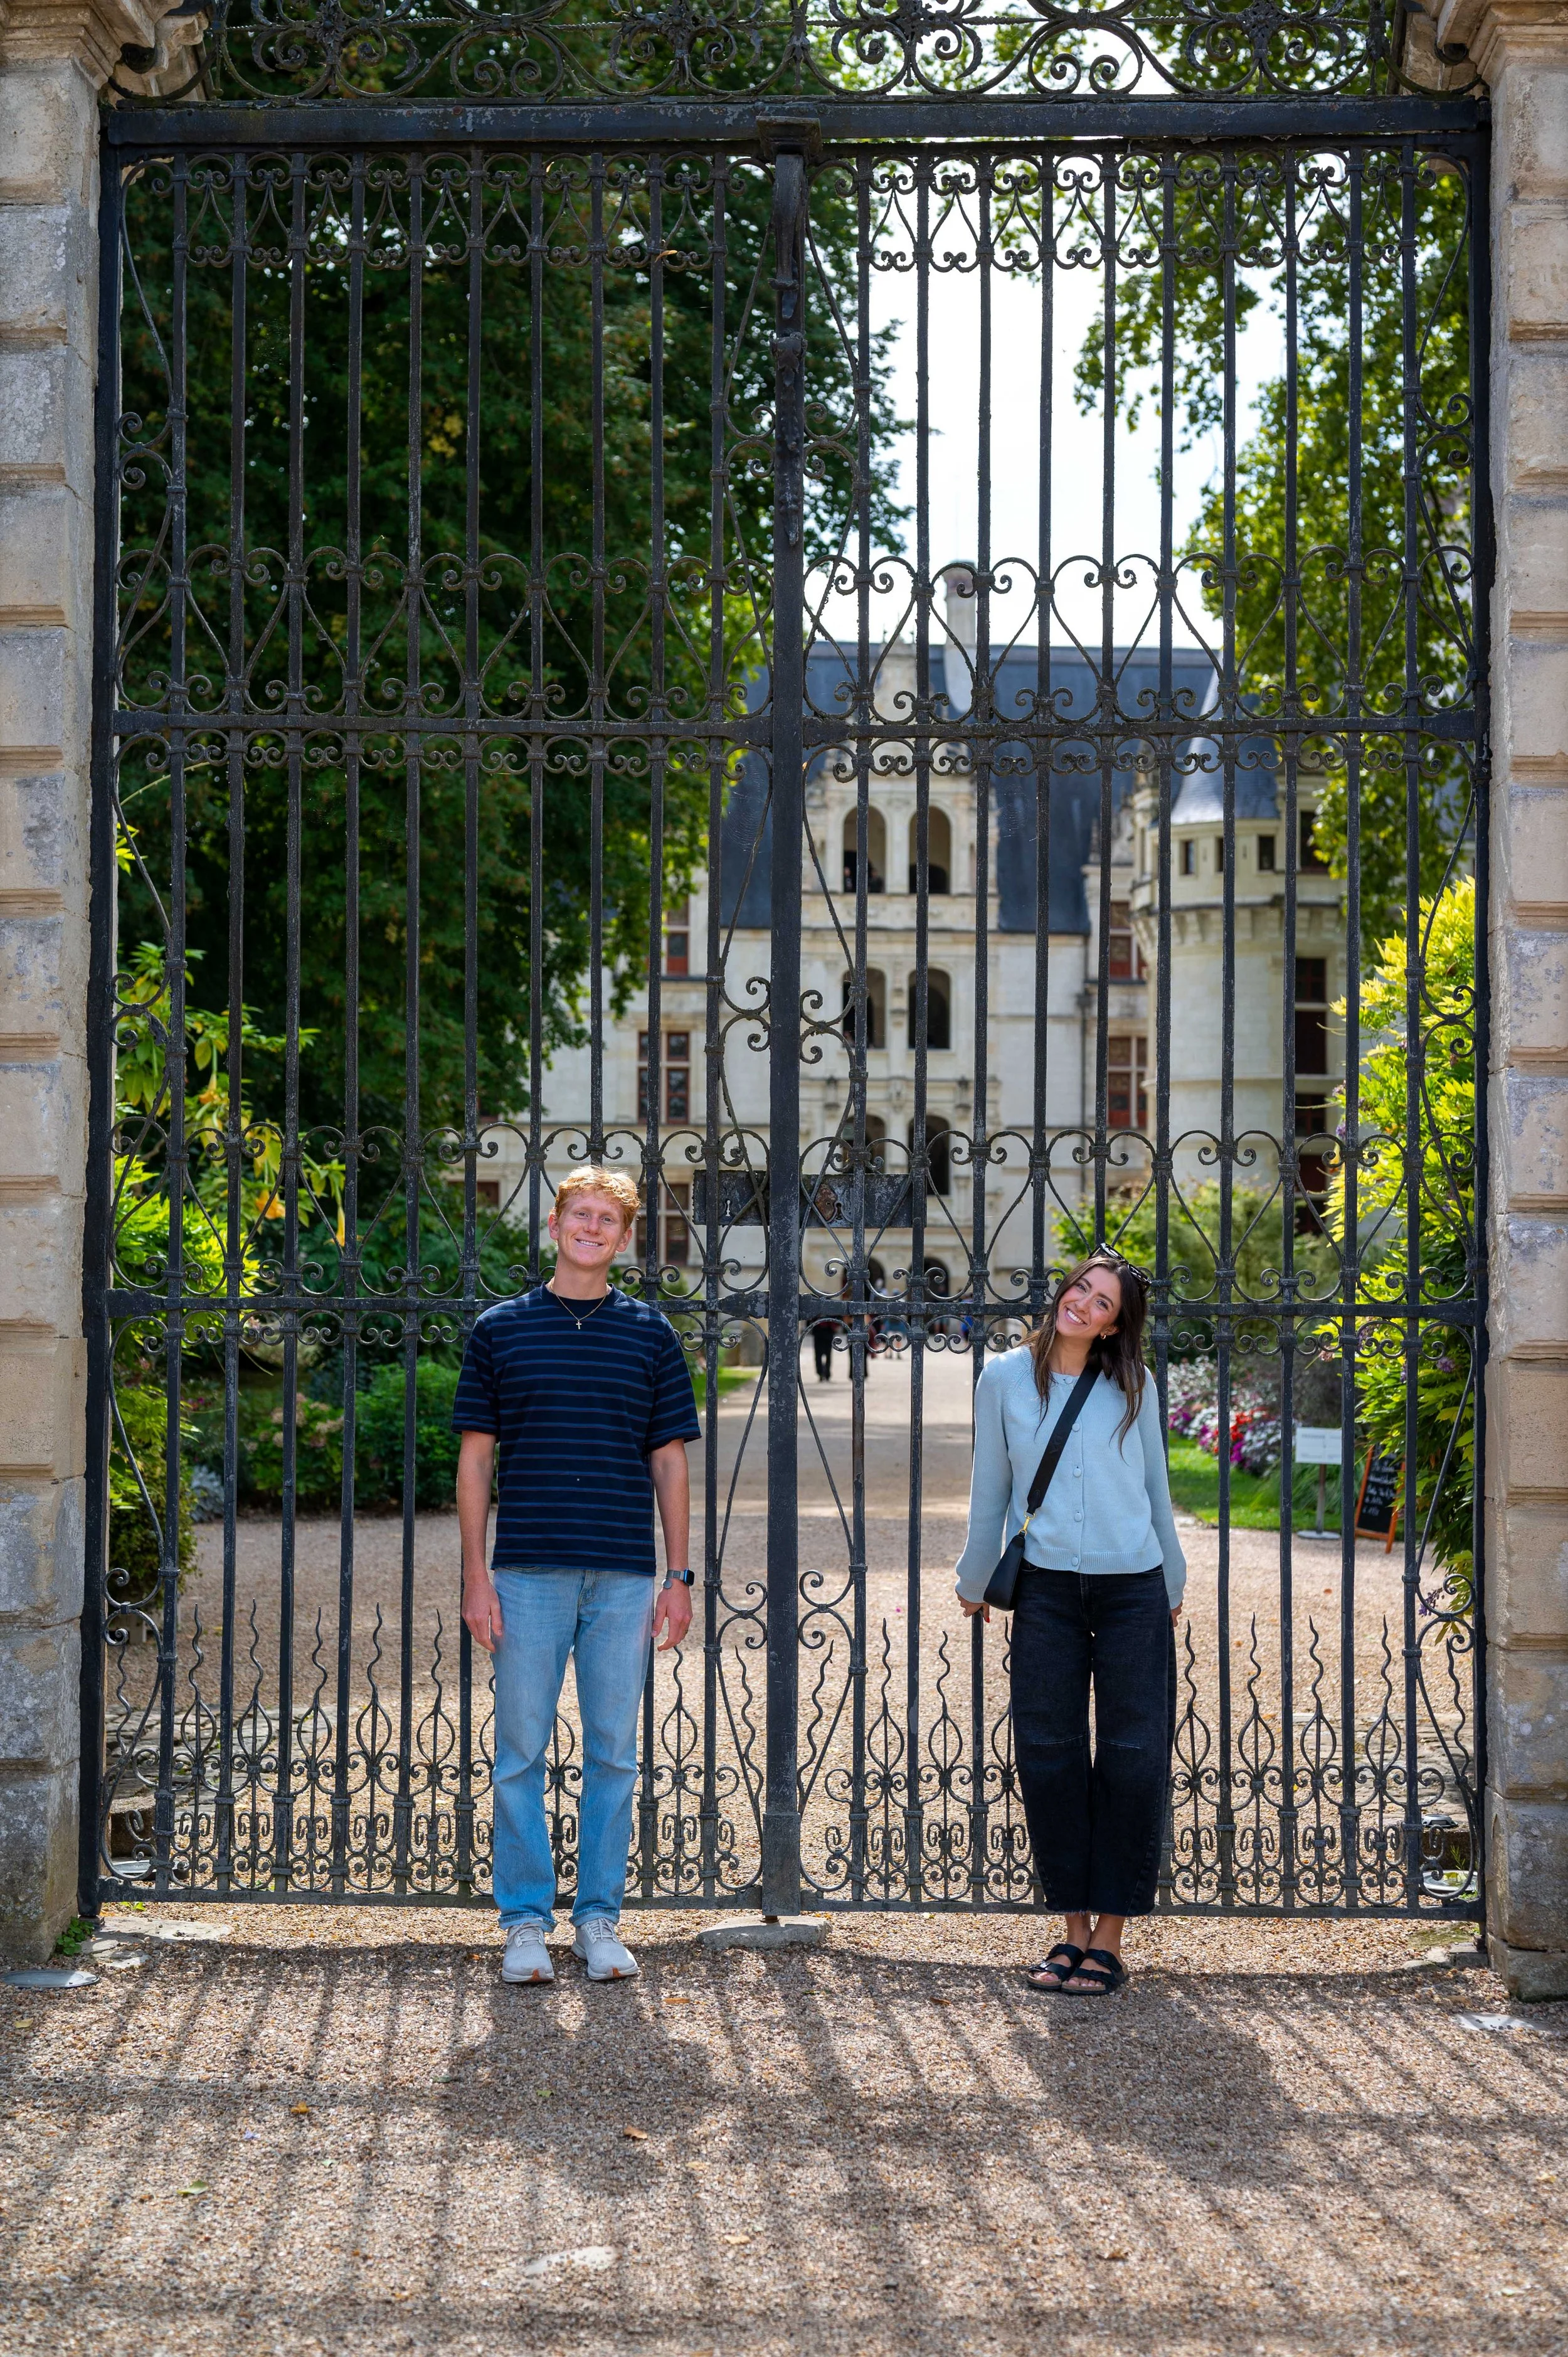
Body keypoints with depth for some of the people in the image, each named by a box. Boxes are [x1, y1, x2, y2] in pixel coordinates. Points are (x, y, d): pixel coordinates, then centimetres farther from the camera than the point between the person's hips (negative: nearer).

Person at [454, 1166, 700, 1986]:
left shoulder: (650, 1334, 9)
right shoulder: (501, 1329, 6)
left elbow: (669, 1460, 10)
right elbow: (475, 1457, 6)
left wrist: (679, 1577, 4)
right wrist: (476, 1574, -1)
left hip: (625, 1577, 1)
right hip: (529, 1573, -1)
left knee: (613, 1755, 5)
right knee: (521, 1754, 1)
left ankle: (600, 1918, 14)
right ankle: (526, 1922, 10)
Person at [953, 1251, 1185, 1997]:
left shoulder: (1133, 1389, 6)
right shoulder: (1005, 1380, 4)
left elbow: (1155, 1487, 15)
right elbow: (990, 1490, 12)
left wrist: (1172, 1586, 19)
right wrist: (975, 1581, 18)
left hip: (1132, 1591, 0)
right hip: (1045, 1590, 0)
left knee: (1132, 1760, -1)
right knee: (1048, 1758, 1)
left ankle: (1110, 1936, 6)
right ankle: (1073, 1927, 13)